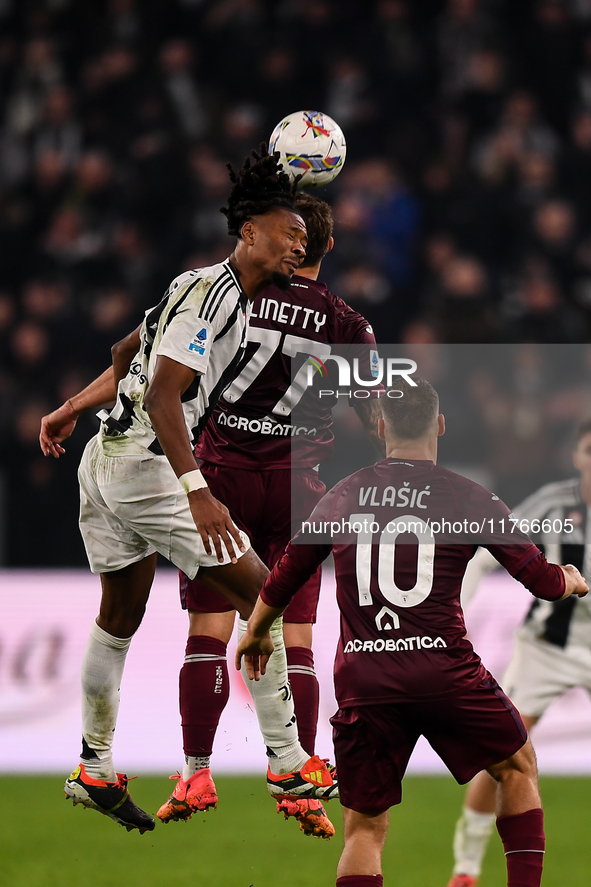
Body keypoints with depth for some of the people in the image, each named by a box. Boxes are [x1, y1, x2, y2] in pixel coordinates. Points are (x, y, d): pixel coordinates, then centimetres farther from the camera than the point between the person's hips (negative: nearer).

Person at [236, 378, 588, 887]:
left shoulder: (341, 497, 10)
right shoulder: (468, 498, 1)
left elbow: (284, 578, 22)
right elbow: (543, 581, 8)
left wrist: (256, 634, 42)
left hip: (361, 682, 2)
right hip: (443, 670, -2)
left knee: (365, 827, 8)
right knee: (518, 765, 23)